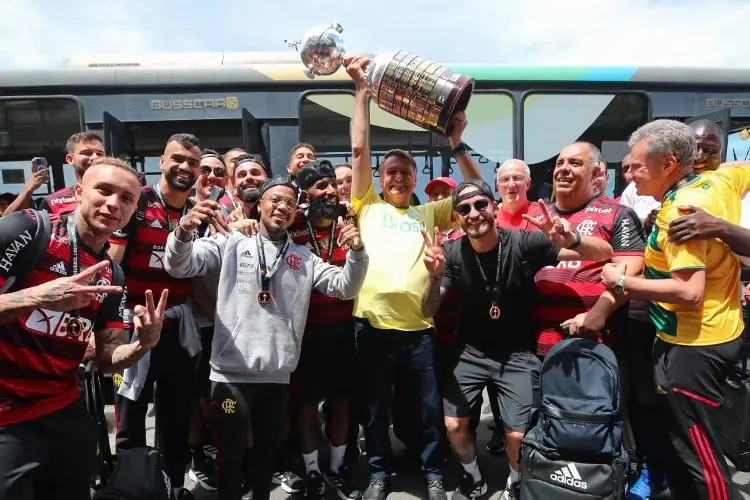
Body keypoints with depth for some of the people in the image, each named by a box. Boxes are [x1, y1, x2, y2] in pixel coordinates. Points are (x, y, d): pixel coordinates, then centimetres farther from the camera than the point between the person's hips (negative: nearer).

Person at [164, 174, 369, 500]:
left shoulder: (304, 258, 8)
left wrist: (357, 254, -16)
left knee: (267, 450, 20)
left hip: (277, 375, 4)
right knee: (231, 454, 8)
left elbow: (344, 287, 3)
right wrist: (183, 233, -30)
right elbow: (179, 267, -9)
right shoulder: (231, 243, -1)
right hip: (231, 372, -3)